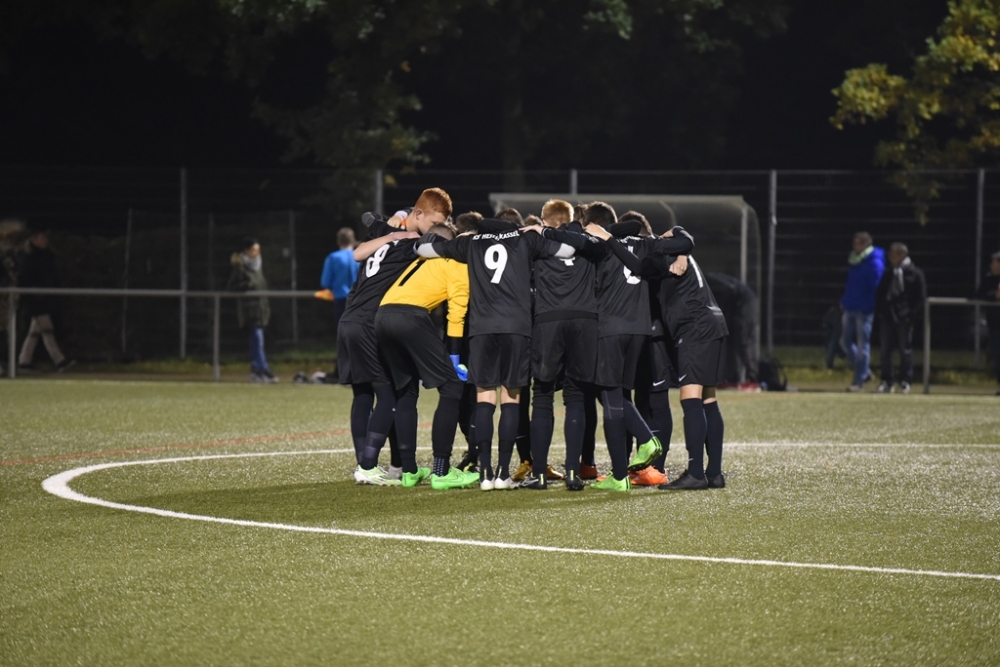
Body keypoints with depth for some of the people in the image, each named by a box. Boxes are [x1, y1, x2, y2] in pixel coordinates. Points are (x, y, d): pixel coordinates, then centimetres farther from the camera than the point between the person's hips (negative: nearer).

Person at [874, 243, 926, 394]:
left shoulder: (915, 274, -1)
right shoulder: (888, 275, 15)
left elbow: (921, 297, -4)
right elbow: (879, 294, 19)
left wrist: (913, 314, -12)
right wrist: (880, 311, 6)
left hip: (904, 317, -6)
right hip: (888, 315, 6)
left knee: (905, 349, -2)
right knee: (885, 349, 5)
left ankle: (905, 381, 4)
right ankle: (886, 382, 10)